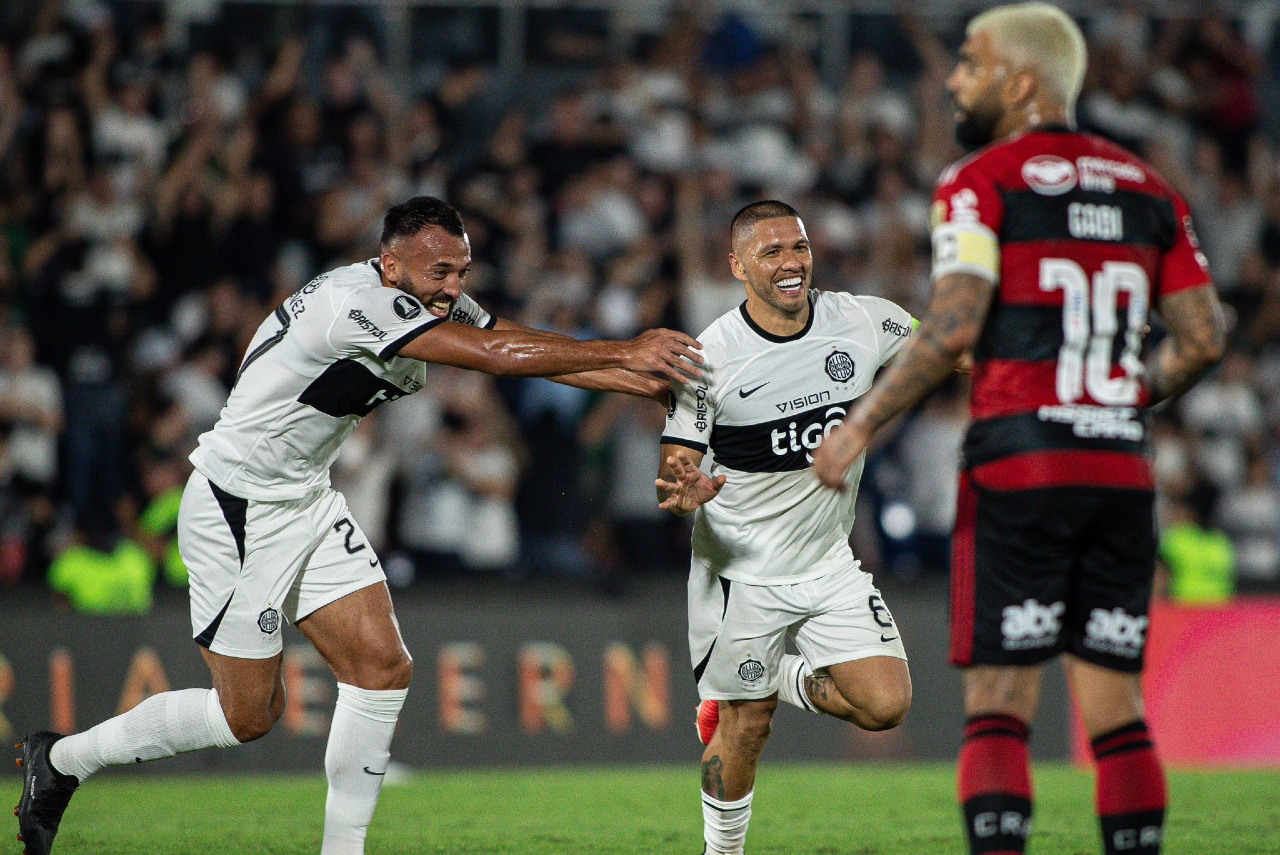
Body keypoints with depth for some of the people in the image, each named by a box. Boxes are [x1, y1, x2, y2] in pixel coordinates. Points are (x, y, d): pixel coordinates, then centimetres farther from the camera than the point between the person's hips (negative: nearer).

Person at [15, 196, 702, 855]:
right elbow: (497, 355, -32)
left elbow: (531, 348, 3)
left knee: (382, 668, -1)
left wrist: (644, 381, -9)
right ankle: (63, 760, 15)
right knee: (248, 714, -3)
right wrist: (623, 352, -27)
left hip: (308, 502, 9)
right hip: (238, 511, -9)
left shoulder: (432, 302, 1)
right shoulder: (359, 303, -28)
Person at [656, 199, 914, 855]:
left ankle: (782, 683, 19)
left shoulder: (865, 323, -7)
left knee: (886, 704, -10)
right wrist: (681, 493, -35)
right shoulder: (710, 356, -15)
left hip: (831, 566, 3)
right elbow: (673, 463, -12)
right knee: (745, 729, 3)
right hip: (743, 574, -3)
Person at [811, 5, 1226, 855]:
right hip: (1122, 469, 5)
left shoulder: (983, 184, -4)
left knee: (999, 706, -4)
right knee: (1118, 710, 8)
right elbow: (1202, 338, 11)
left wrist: (863, 424, -7)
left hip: (1019, 468, -5)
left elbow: (954, 326, -15)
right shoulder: (1148, 189, 14)